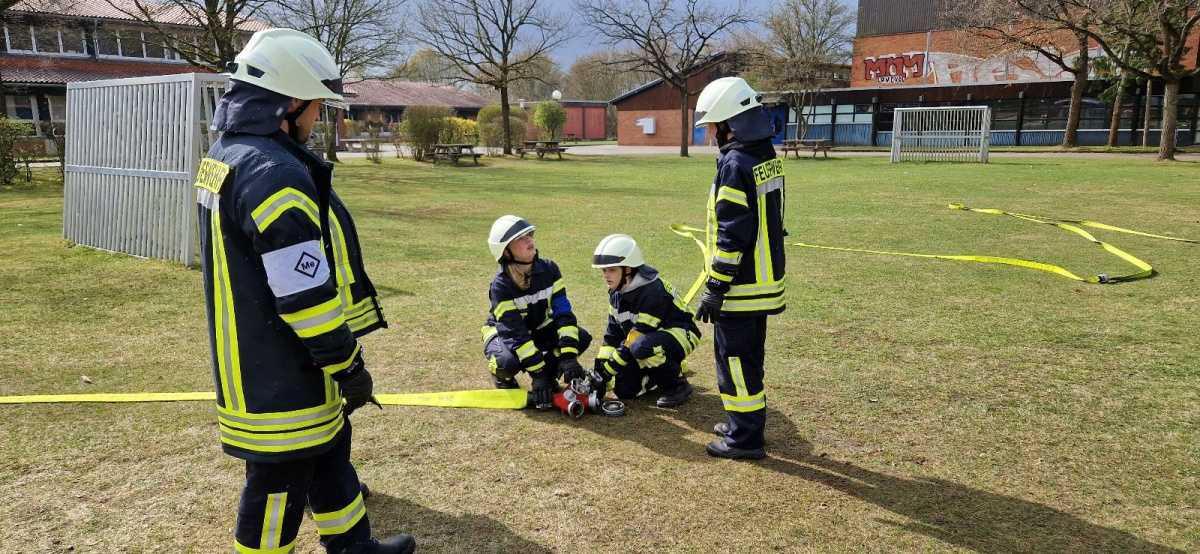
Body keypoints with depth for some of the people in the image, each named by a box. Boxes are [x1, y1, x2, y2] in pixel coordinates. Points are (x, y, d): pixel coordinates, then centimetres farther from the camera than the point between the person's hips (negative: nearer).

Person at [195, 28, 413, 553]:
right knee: (281, 480, 6)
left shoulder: (223, 156, 9)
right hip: (280, 376, -11)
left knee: (329, 448, 22)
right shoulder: (273, 172, -25)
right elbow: (305, 292, -27)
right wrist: (348, 365, -16)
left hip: (251, 354, 11)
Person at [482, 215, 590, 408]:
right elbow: (515, 332, -31)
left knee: (582, 337, -18)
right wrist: (538, 374, -35)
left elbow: (563, 312, -19)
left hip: (539, 330, 4)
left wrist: (568, 356, -30)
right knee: (509, 361, -38)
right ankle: (502, 378, 0)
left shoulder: (549, 269, -15)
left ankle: (549, 373, 5)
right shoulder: (501, 285, -27)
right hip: (503, 333, -4)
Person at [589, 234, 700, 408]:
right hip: (652, 336, 8)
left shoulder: (652, 291, -28)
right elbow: (612, 334, 3)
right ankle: (666, 370, 17)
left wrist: (607, 371, -27)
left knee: (642, 347, -38)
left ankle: (678, 384, -14)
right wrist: (599, 369, -7)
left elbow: (638, 337, -29)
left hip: (680, 333, -8)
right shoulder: (617, 292, -1)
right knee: (623, 390, -6)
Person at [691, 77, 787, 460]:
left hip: (741, 286, -9)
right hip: (766, 282, 9)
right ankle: (747, 421, 34)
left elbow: (732, 235, -22)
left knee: (735, 359, 2)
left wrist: (714, 289, -17)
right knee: (750, 356, 20)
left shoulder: (735, 164, -19)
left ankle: (745, 437, 13)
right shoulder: (768, 156, 10)